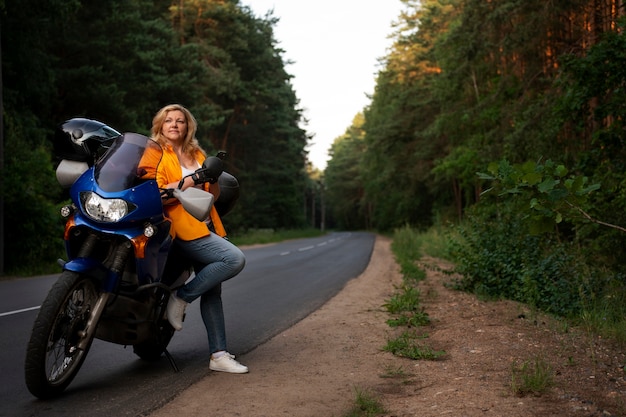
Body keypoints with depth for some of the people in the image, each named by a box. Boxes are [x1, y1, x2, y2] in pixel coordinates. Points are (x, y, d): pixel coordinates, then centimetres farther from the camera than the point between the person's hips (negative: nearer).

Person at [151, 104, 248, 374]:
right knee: (235, 259, -24)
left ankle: (218, 355, 7)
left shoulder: (197, 154, 18)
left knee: (212, 290, 4)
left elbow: (214, 194, 16)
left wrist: (214, 176, -4)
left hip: (207, 227, 7)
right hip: (183, 229, -7)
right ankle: (181, 297, -9)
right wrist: (185, 184, -21)